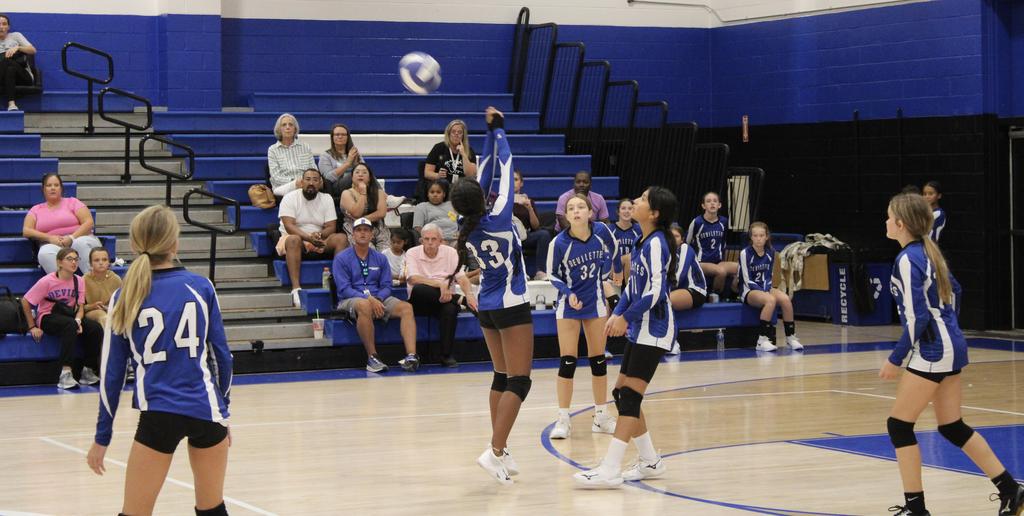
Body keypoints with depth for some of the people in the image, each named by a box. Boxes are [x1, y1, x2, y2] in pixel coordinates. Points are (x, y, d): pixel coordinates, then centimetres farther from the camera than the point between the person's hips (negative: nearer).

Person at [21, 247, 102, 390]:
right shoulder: (47, 281, -13)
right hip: (47, 317, -5)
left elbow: (80, 307, 1)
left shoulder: (78, 281, 0)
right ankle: (65, 373, -40)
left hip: (70, 317, 5)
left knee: (95, 328, -20)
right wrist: (32, 327, -10)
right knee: (70, 325, -36)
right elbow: (25, 301, -8)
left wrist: (78, 321, -21)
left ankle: (88, 371, -8)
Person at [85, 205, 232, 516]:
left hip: (159, 416, -1)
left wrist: (102, 437, 10)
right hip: (206, 409, 1)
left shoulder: (125, 299, 0)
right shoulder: (201, 287, 1)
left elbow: (112, 372, 3)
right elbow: (221, 354, 5)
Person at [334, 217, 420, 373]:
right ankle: (372, 357, -35)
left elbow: (386, 286, 10)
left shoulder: (380, 258, 14)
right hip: (350, 300, -4)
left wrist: (377, 299, -14)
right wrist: (369, 299, -21)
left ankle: (411, 356, -37)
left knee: (406, 307, -22)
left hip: (378, 298, 4)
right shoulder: (342, 258, 1)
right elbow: (344, 289, -8)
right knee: (364, 305, -40)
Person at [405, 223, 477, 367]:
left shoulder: (450, 253, 3)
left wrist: (469, 294, -28)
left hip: (444, 300, 1)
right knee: (418, 289, -35)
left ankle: (446, 354, -24)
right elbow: (413, 279, -19)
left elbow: (461, 278, -6)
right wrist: (441, 283, -31)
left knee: (450, 309, -35)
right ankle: (460, 299, -24)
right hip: (420, 303, -1)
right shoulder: (412, 253, -3)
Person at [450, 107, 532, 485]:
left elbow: (486, 173, 6)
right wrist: (497, 130, 2)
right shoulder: (497, 220, -20)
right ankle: (495, 452, -17)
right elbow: (505, 170, -10)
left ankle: (500, 451, 15)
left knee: (502, 377, 15)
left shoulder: (468, 227, -3)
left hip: (486, 307, 8)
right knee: (519, 381, -6)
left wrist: (490, 134, 8)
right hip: (511, 307, -8)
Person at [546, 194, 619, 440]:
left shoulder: (601, 231, -12)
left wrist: (603, 276, 7)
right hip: (568, 304, -3)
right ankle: (563, 419, -1)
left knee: (598, 360, 8)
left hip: (595, 302, 3)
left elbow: (613, 251, 10)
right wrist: (569, 293, -20)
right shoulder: (559, 243, -19)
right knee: (567, 361, -6)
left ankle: (601, 417, 18)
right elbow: (553, 275, -5)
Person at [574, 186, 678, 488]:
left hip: (654, 330, -9)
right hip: (639, 330, 9)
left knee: (630, 396, -11)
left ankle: (610, 470, -13)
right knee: (622, 393, 10)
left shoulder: (656, 243, -15)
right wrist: (617, 314, 7)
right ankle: (650, 462, 20)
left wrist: (626, 318, -18)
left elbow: (656, 290, -22)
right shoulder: (642, 243, 12)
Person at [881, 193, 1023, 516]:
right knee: (952, 427, 15)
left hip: (933, 350, -9)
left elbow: (917, 318, -21)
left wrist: (895, 359, -15)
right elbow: (953, 290, 22)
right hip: (951, 345, 9)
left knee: (899, 425, -1)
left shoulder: (907, 260, -17)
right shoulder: (927, 251, 10)